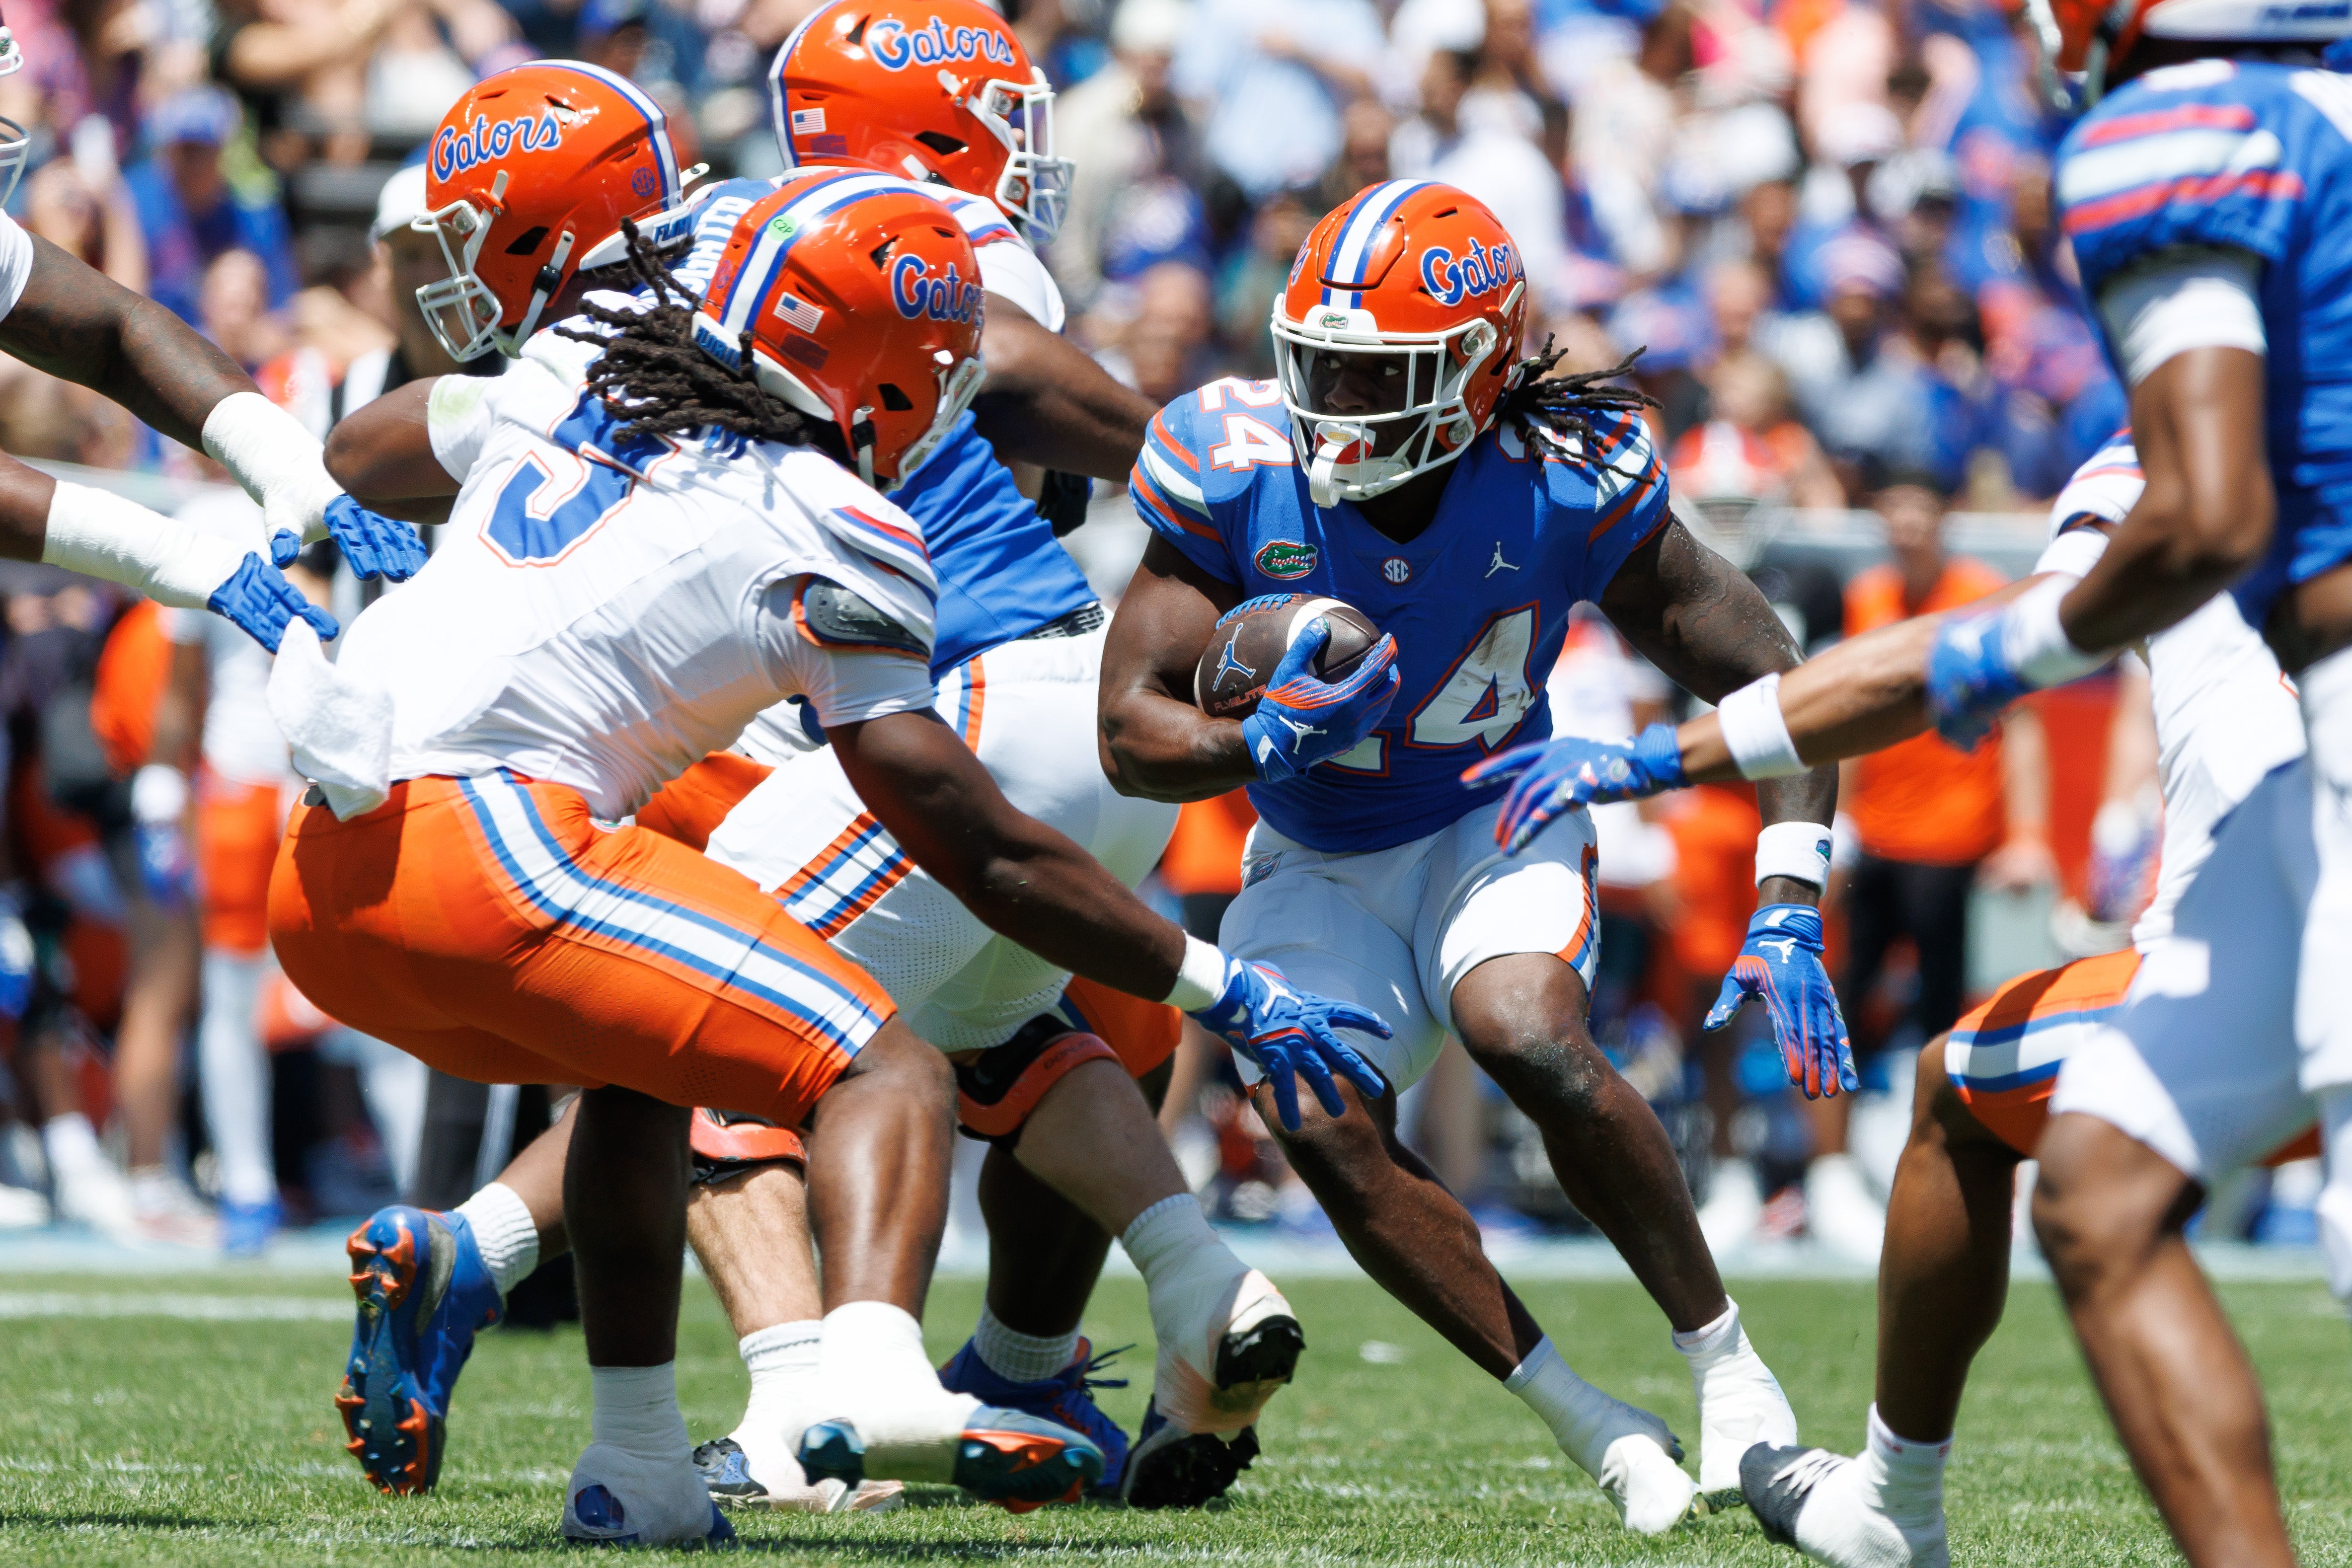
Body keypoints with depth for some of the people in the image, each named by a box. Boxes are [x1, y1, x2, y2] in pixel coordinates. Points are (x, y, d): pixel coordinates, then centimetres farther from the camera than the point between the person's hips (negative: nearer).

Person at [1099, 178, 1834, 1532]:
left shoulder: (1564, 491, -21)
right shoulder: (1242, 479, -20)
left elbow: (1773, 686, -13)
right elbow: (1132, 731, -15)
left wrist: (1790, 915, -23)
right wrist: (1263, 743, -37)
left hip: (1495, 826, -2)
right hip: (1318, 867, 2)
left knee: (1529, 1036, -33)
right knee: (1328, 1128, -24)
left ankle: (1727, 1363, -14)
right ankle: (1591, 1427, -13)